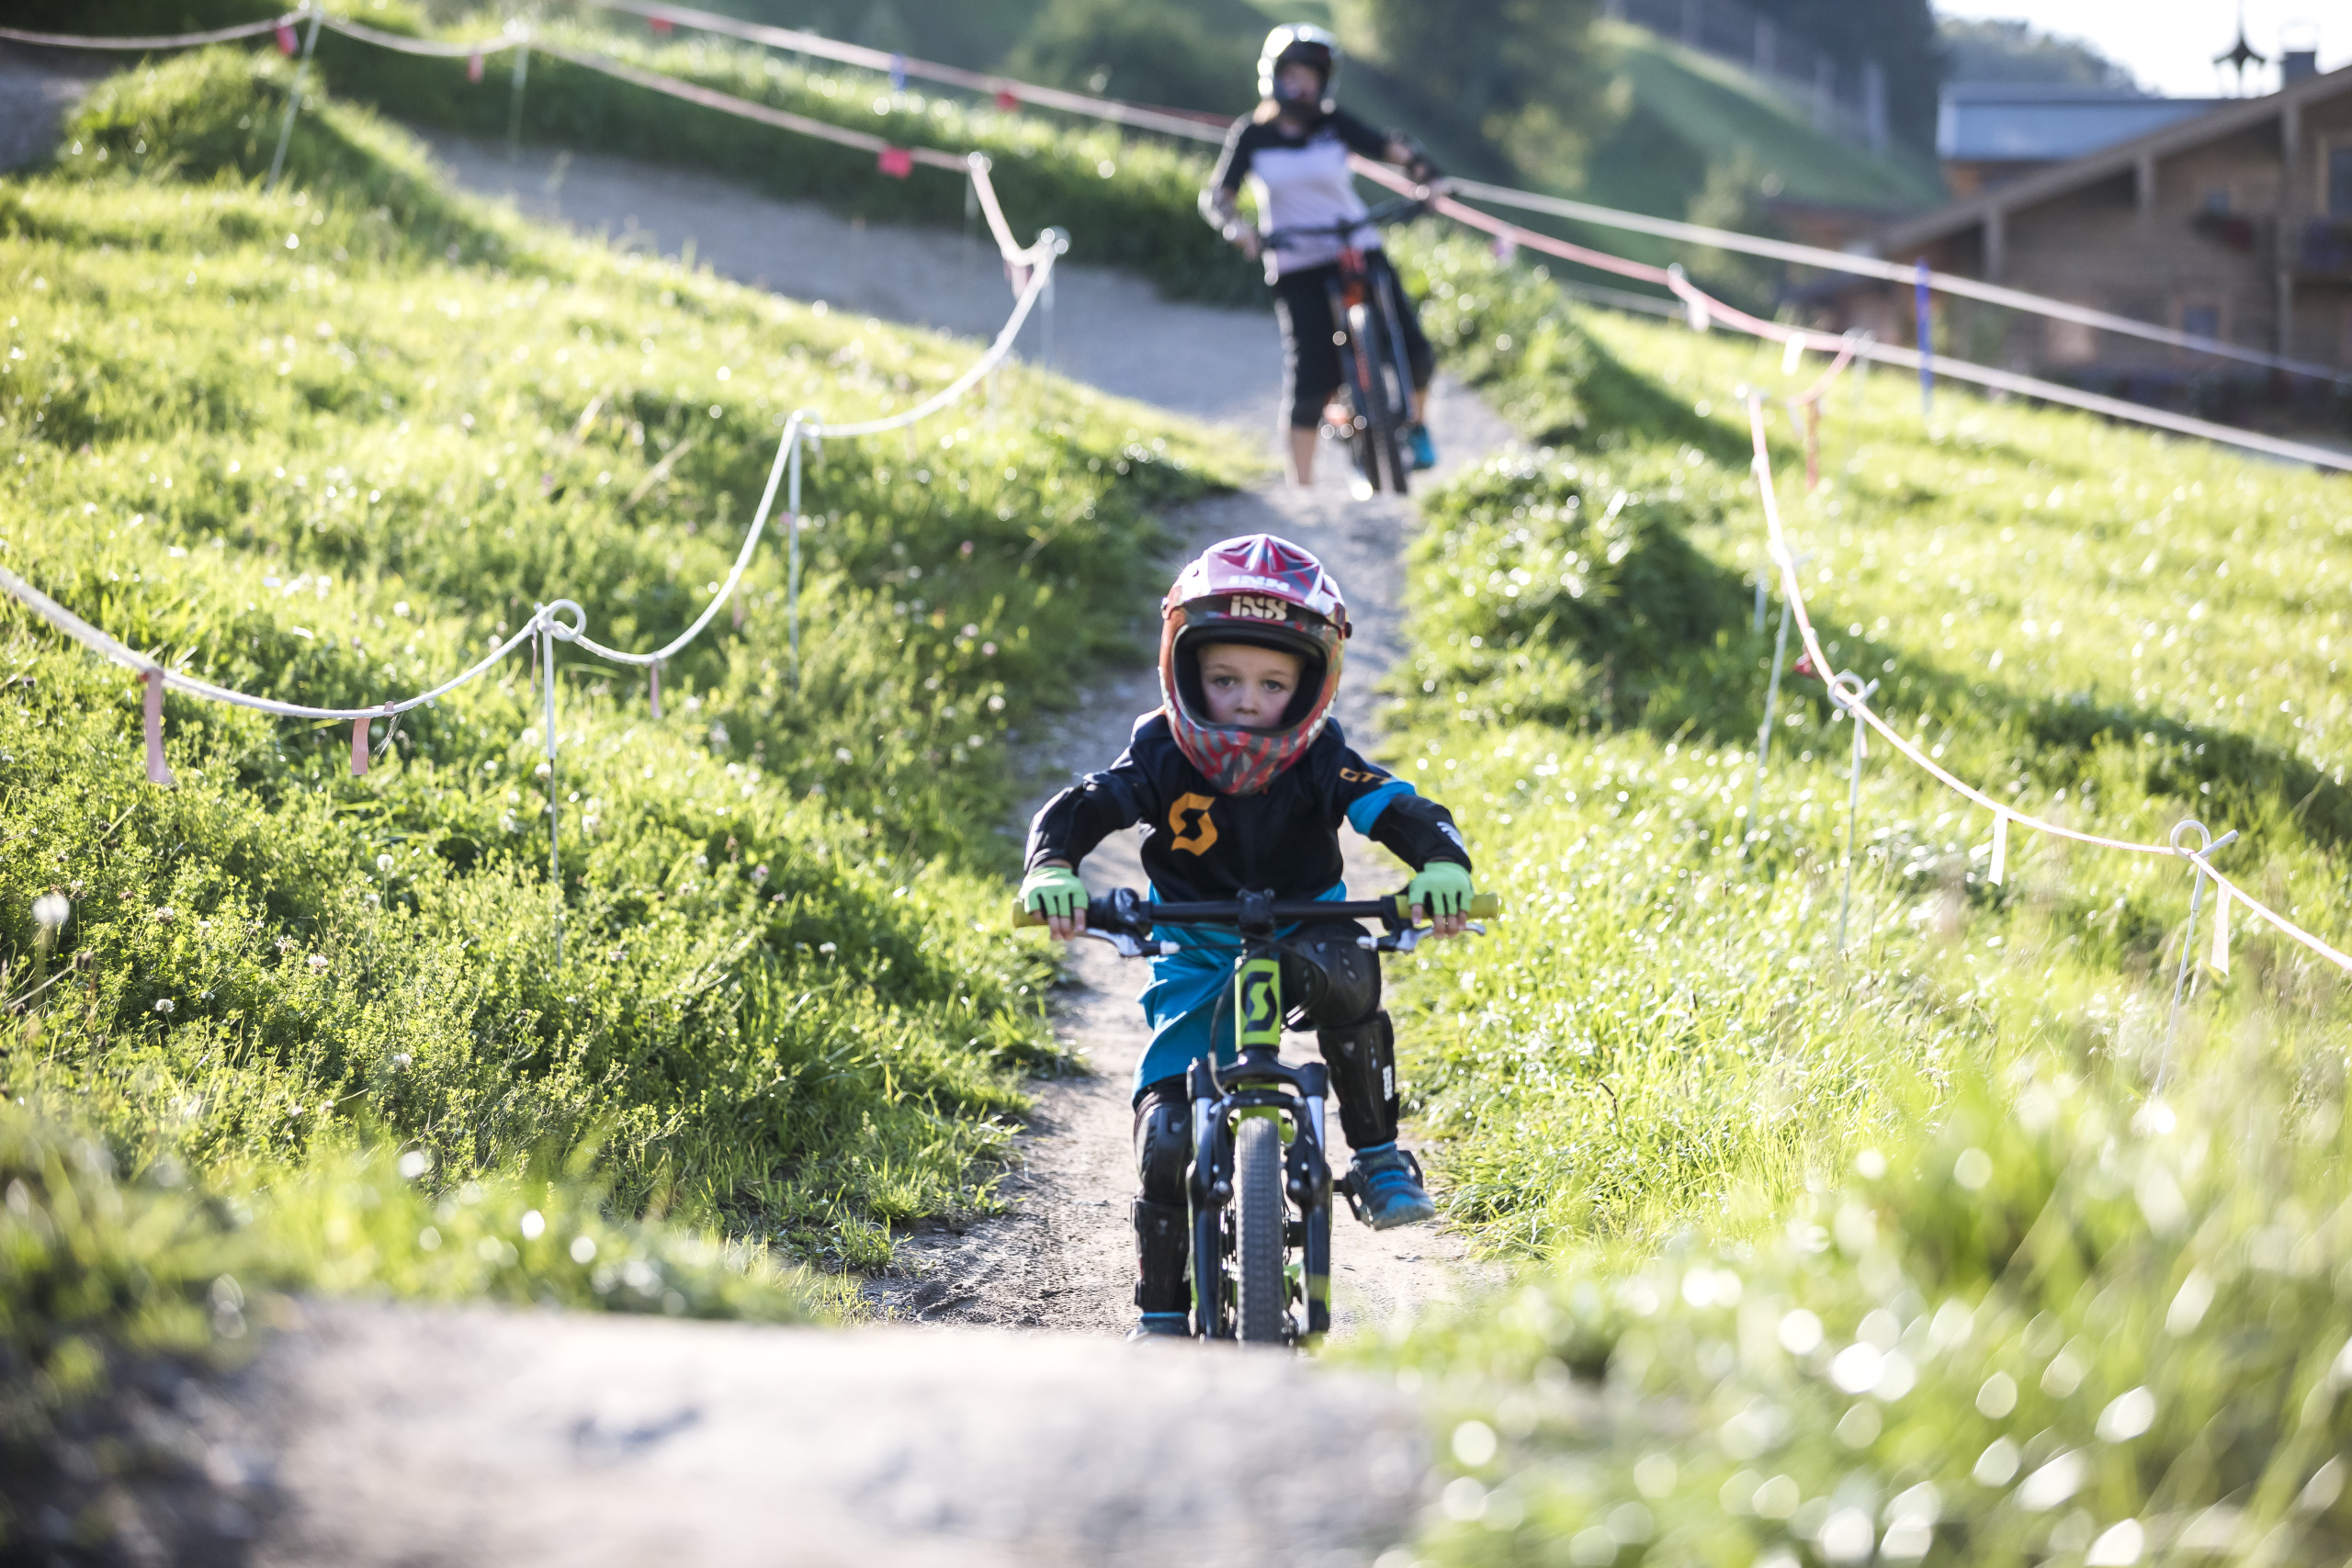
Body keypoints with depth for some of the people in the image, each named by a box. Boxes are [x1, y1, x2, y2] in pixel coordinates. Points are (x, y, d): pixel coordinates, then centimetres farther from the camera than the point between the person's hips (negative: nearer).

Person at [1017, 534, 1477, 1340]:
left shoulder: (1320, 762, -13)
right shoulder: (1162, 754, -12)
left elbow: (1402, 810, -21)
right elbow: (1081, 806, -20)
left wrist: (1442, 864, -43)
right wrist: (1051, 868, -42)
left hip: (1302, 937, -1)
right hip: (1197, 957, 1)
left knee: (1342, 969, -38)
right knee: (1166, 1127, -14)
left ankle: (1378, 1154, -20)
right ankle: (1161, 1310, 6)